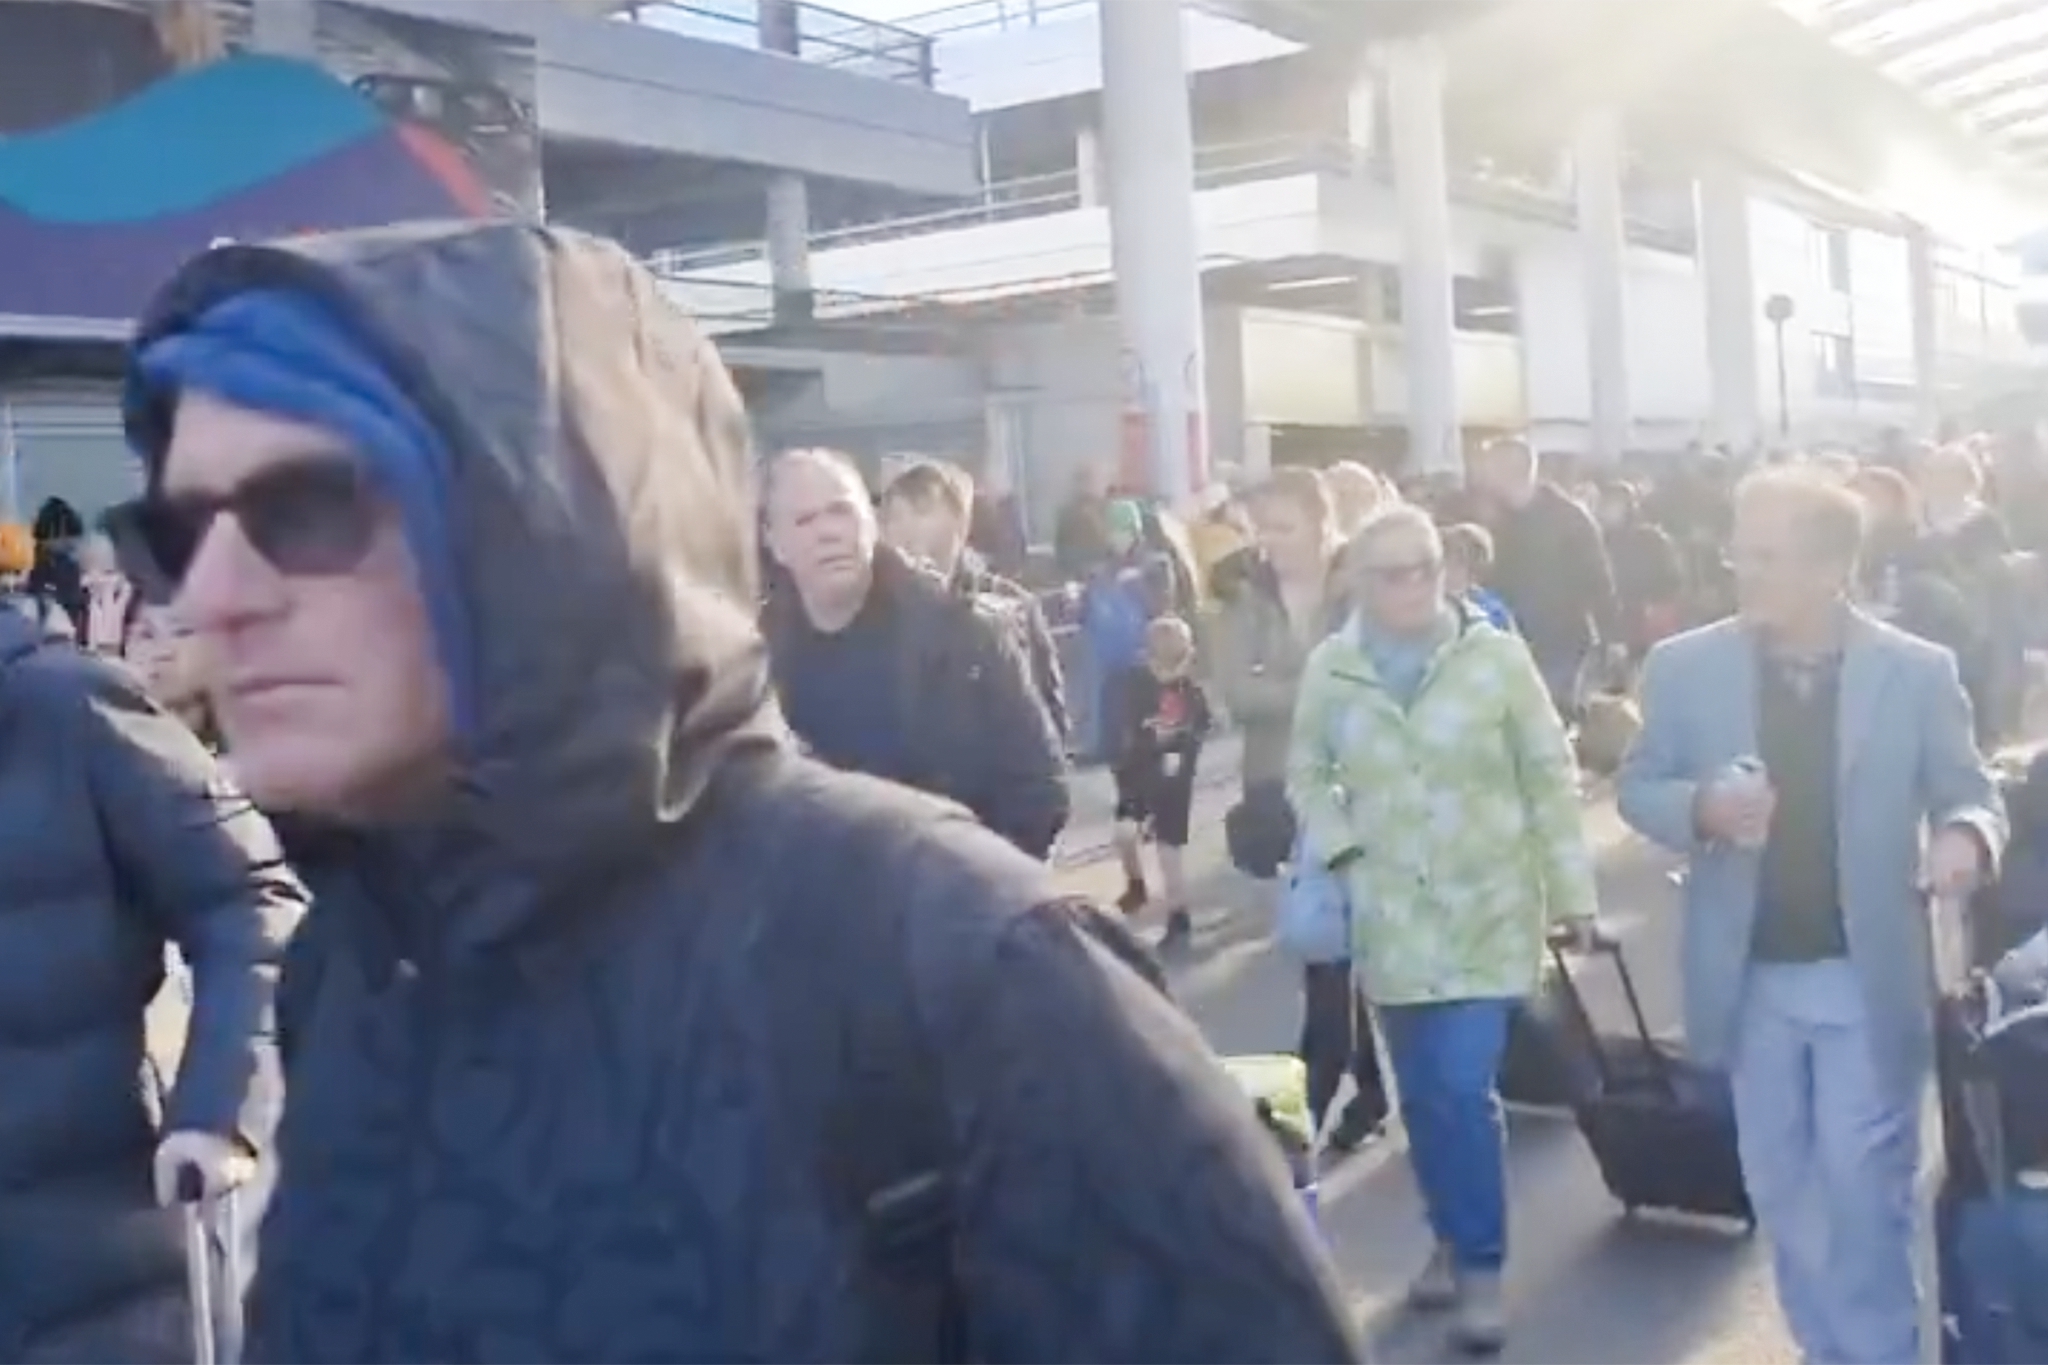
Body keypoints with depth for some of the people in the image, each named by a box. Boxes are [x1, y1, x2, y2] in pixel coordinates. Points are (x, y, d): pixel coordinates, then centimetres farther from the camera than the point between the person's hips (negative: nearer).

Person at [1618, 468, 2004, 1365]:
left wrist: (1965, 836, -25)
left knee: (1864, 1189, 4)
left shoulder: (1918, 671, -7)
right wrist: (1701, 808, -20)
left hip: (1868, 977, -2)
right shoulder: (1685, 667, -4)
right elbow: (1637, 787, 3)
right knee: (1782, 1188, 15)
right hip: (1749, 976, 2)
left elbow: (1970, 794, -1)